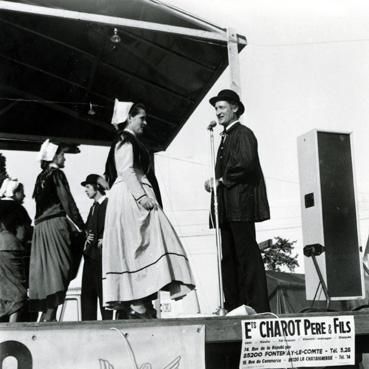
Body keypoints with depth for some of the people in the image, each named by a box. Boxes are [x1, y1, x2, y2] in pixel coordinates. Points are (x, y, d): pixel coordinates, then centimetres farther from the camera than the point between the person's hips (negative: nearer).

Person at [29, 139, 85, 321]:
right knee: (59, 272, -10)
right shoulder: (57, 174, -5)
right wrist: (81, 227, -7)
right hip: (56, 225, -8)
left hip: (41, 227, 8)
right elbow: (67, 202, -11)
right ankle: (49, 317, -15)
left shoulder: (41, 177, 19)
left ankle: (45, 319, 6)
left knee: (47, 272, 7)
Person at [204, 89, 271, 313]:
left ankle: (257, 307, -8)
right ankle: (233, 306, 9)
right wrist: (214, 182, 3)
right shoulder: (226, 137, 23)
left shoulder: (243, 133, -3)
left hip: (241, 203, -9)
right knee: (229, 257, 6)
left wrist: (222, 179, -10)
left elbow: (246, 162, -18)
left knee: (247, 253, -10)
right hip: (228, 206, 9)